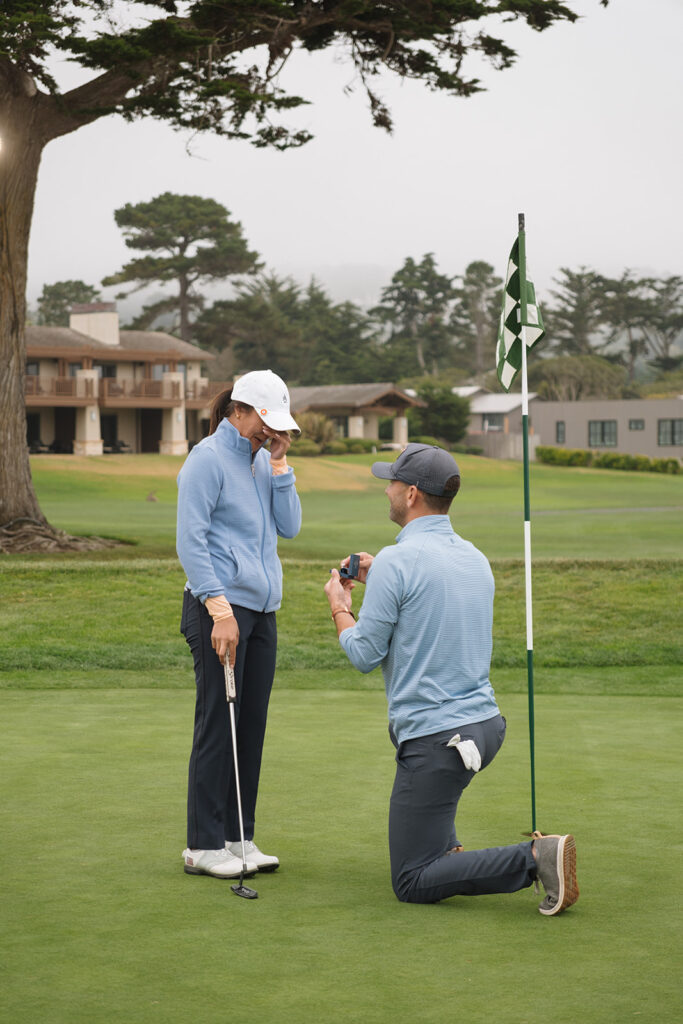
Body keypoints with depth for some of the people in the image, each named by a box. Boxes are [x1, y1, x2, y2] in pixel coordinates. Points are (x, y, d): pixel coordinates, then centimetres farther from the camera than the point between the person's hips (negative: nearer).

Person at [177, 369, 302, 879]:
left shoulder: (264, 460, 15)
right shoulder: (208, 458, -8)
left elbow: (289, 527, 9)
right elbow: (190, 542, -13)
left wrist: (280, 465, 0)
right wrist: (220, 611, -19)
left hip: (262, 609, 7)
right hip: (220, 608, -7)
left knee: (252, 724, 8)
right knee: (218, 723, -5)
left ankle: (238, 837, 15)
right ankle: (203, 845, 2)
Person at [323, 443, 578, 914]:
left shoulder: (397, 560, -16)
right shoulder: (475, 557, 9)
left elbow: (365, 655, -10)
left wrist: (340, 607, 9)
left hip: (437, 742, -9)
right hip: (486, 722, 9)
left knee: (412, 884, 0)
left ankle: (534, 858, -20)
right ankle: (445, 845, 31)